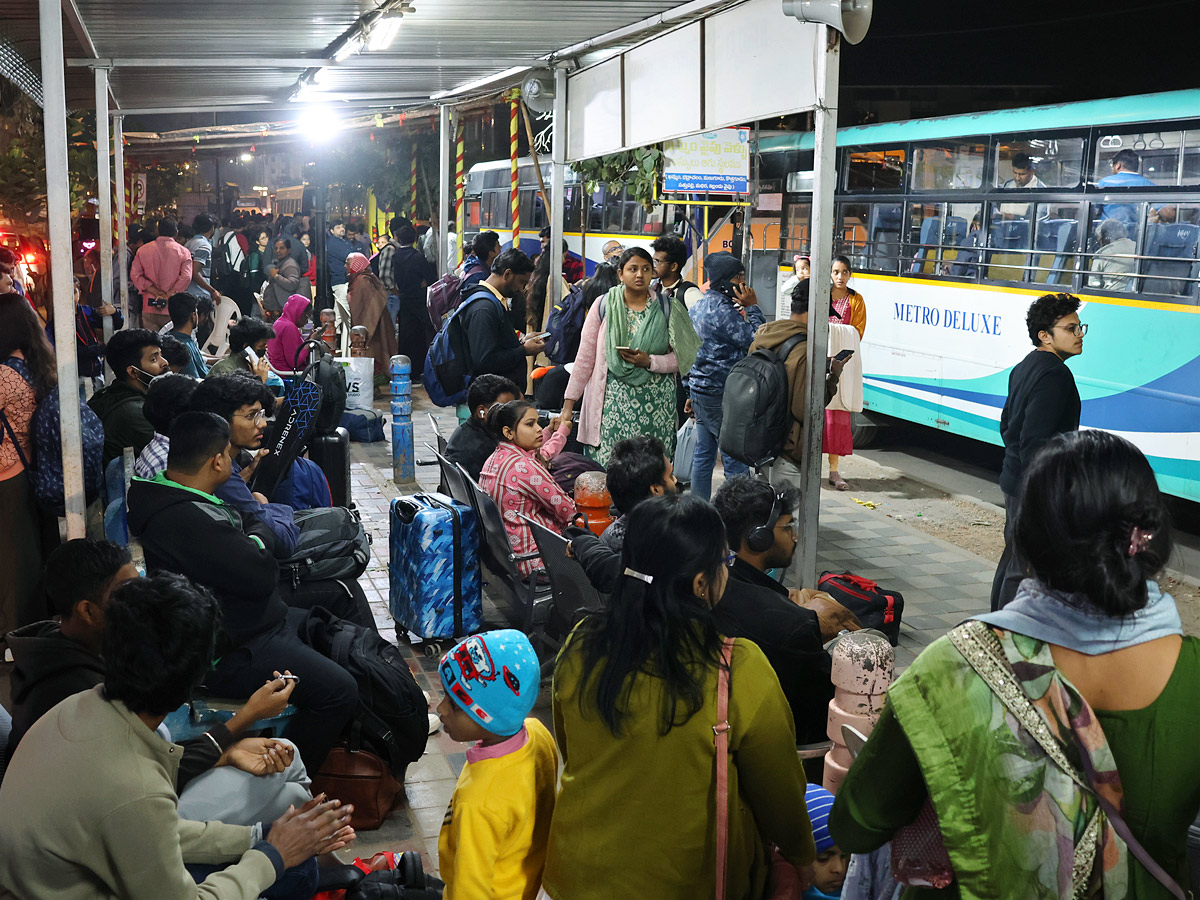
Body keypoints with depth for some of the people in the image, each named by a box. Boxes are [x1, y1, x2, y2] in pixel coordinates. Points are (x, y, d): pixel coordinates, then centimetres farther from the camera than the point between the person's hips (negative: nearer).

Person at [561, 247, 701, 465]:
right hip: (613, 400, 0)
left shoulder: (667, 309, 5)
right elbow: (585, 358, 4)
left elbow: (681, 357, 5)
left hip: (656, 403, 0)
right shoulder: (603, 306, 4)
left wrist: (649, 361, -13)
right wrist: (569, 403, 1)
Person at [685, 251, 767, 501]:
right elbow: (757, 341, -16)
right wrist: (752, 307, -7)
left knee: (703, 455, 13)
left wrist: (691, 392, 23)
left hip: (700, 390, 10)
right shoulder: (723, 311, -17)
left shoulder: (697, 307, 13)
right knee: (736, 459, -5)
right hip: (722, 395, -10)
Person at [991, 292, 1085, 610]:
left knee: (1014, 558, 20)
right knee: (1025, 570, -3)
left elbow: (1007, 423, 20)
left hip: (1015, 479, 11)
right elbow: (1036, 441, -26)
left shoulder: (1025, 367, 12)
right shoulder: (1054, 375, -20)